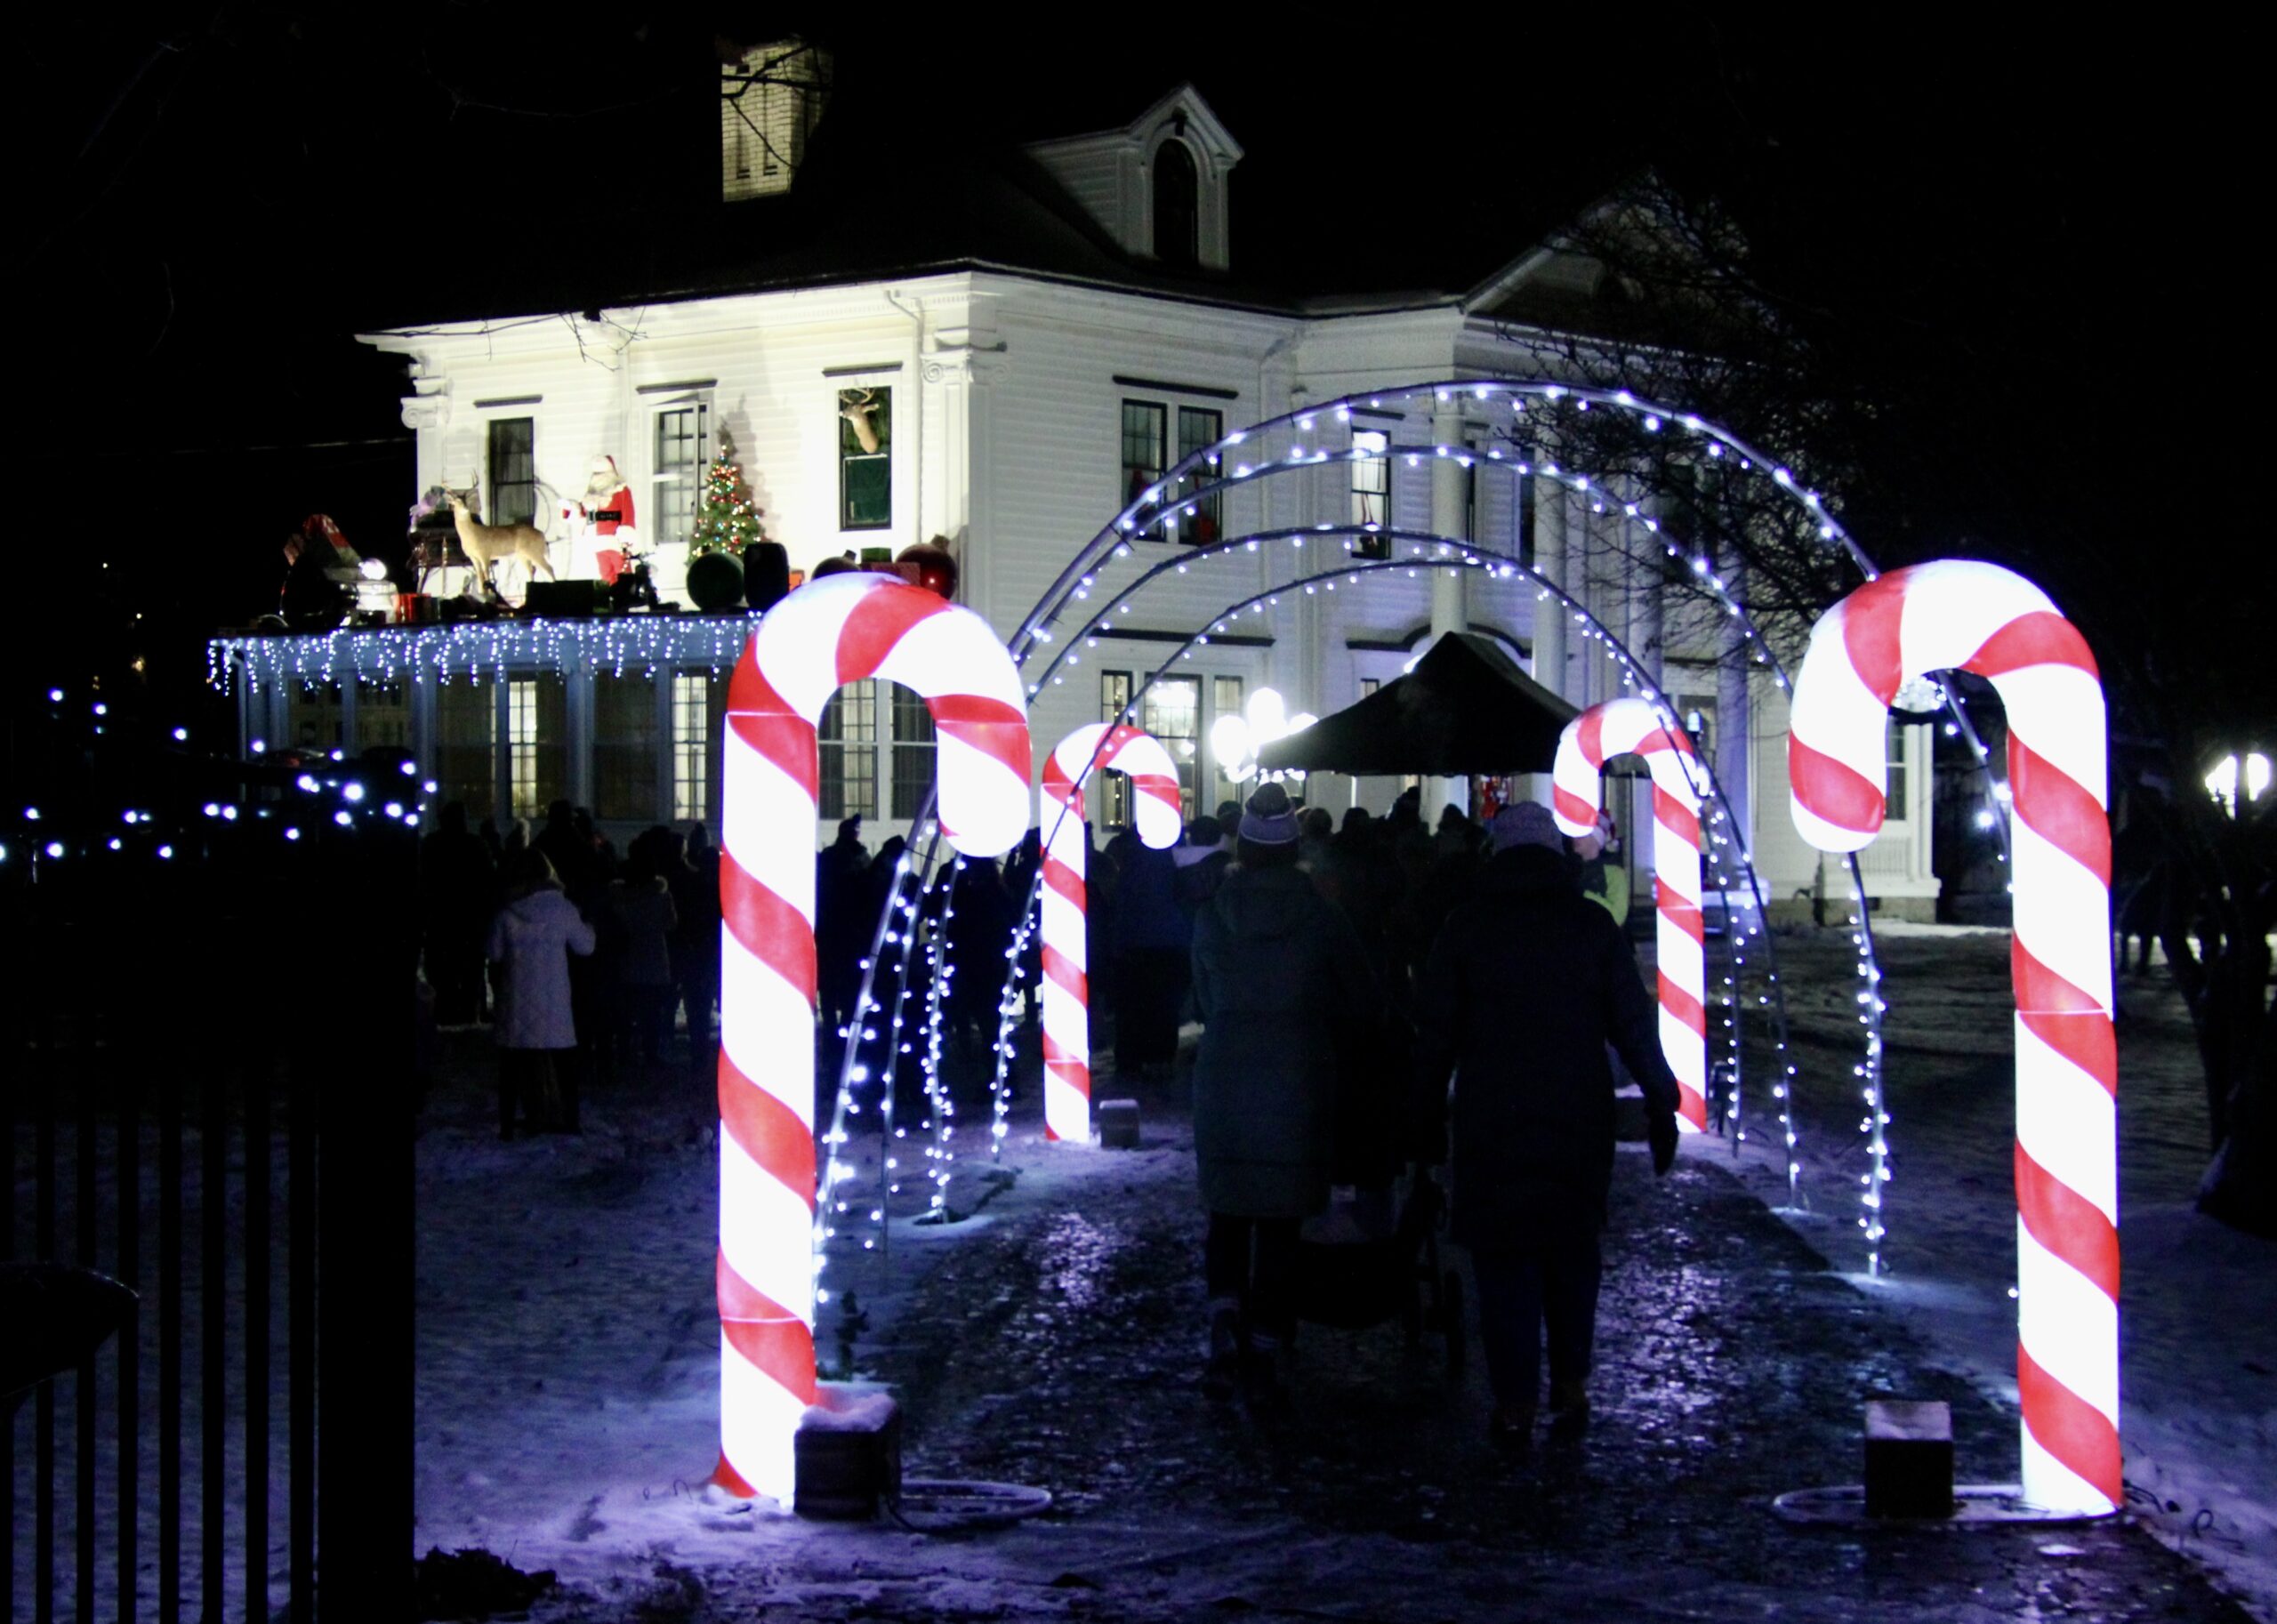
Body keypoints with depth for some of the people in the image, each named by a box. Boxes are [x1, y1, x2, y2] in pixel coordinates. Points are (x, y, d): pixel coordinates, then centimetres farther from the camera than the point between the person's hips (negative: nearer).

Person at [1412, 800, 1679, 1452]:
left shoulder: (1465, 927, 0)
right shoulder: (1593, 925, 1)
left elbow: (1435, 1032, 1)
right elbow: (1635, 1024, 0)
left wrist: (1427, 1118, 8)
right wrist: (1661, 1105, 6)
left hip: (1492, 1125, -1)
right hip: (1579, 1124, 2)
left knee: (1504, 1258, 3)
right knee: (1574, 1250, 17)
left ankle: (1515, 1406, 1)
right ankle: (1571, 1383, 18)